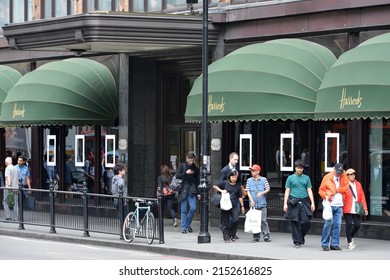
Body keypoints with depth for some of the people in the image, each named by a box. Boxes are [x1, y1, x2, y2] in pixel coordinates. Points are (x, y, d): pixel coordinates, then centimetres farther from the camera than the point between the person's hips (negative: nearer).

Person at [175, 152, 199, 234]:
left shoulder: (195, 168, 11)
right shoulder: (182, 166, 5)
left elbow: (197, 181, 14)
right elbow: (177, 176, -4)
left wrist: (198, 193, 9)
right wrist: (186, 173, -15)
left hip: (192, 190, 2)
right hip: (184, 189, -2)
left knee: (193, 208, -10)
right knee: (184, 210, -2)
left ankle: (188, 224, 10)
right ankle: (183, 227, 5)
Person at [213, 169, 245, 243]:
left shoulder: (238, 186, 7)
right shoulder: (225, 183, 0)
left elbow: (240, 197, 12)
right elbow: (214, 186, 2)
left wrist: (242, 206, 11)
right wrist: (221, 191, -11)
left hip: (235, 205, 1)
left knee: (236, 219, -15)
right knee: (225, 222, 2)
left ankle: (232, 235, 4)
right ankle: (226, 237, 11)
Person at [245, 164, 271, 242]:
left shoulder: (264, 179, 4)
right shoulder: (249, 180, 9)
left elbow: (268, 189, 3)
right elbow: (248, 191, 4)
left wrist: (262, 193, -15)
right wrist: (251, 200, -9)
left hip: (262, 204, -2)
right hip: (253, 204, 2)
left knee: (263, 220, -6)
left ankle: (266, 236, -2)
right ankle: (256, 237, 9)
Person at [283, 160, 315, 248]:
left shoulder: (306, 178, 12)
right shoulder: (290, 178, 8)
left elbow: (309, 191, 12)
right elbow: (287, 191, 8)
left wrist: (312, 203, 3)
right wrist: (285, 204, 1)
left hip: (304, 202, 1)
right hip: (294, 203, -1)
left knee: (306, 222, -6)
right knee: (295, 223, -3)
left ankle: (301, 237, 18)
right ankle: (297, 242, 3)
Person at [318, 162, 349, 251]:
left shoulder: (344, 177, 9)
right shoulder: (327, 177, 0)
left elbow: (346, 187, 5)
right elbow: (321, 190, 3)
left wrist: (337, 190, -8)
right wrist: (325, 196, -15)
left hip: (339, 205, 4)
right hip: (330, 204, -4)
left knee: (337, 225, 2)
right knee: (328, 223, -9)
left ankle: (334, 244, 9)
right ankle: (324, 244, -2)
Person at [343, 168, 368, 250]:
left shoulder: (358, 184, 12)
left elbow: (362, 196, 11)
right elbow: (342, 197, -6)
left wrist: (365, 208, 6)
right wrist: (342, 207, -11)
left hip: (356, 209, 5)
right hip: (348, 209, -5)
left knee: (357, 224, 2)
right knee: (349, 224, -4)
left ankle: (350, 237, 29)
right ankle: (350, 242, 6)